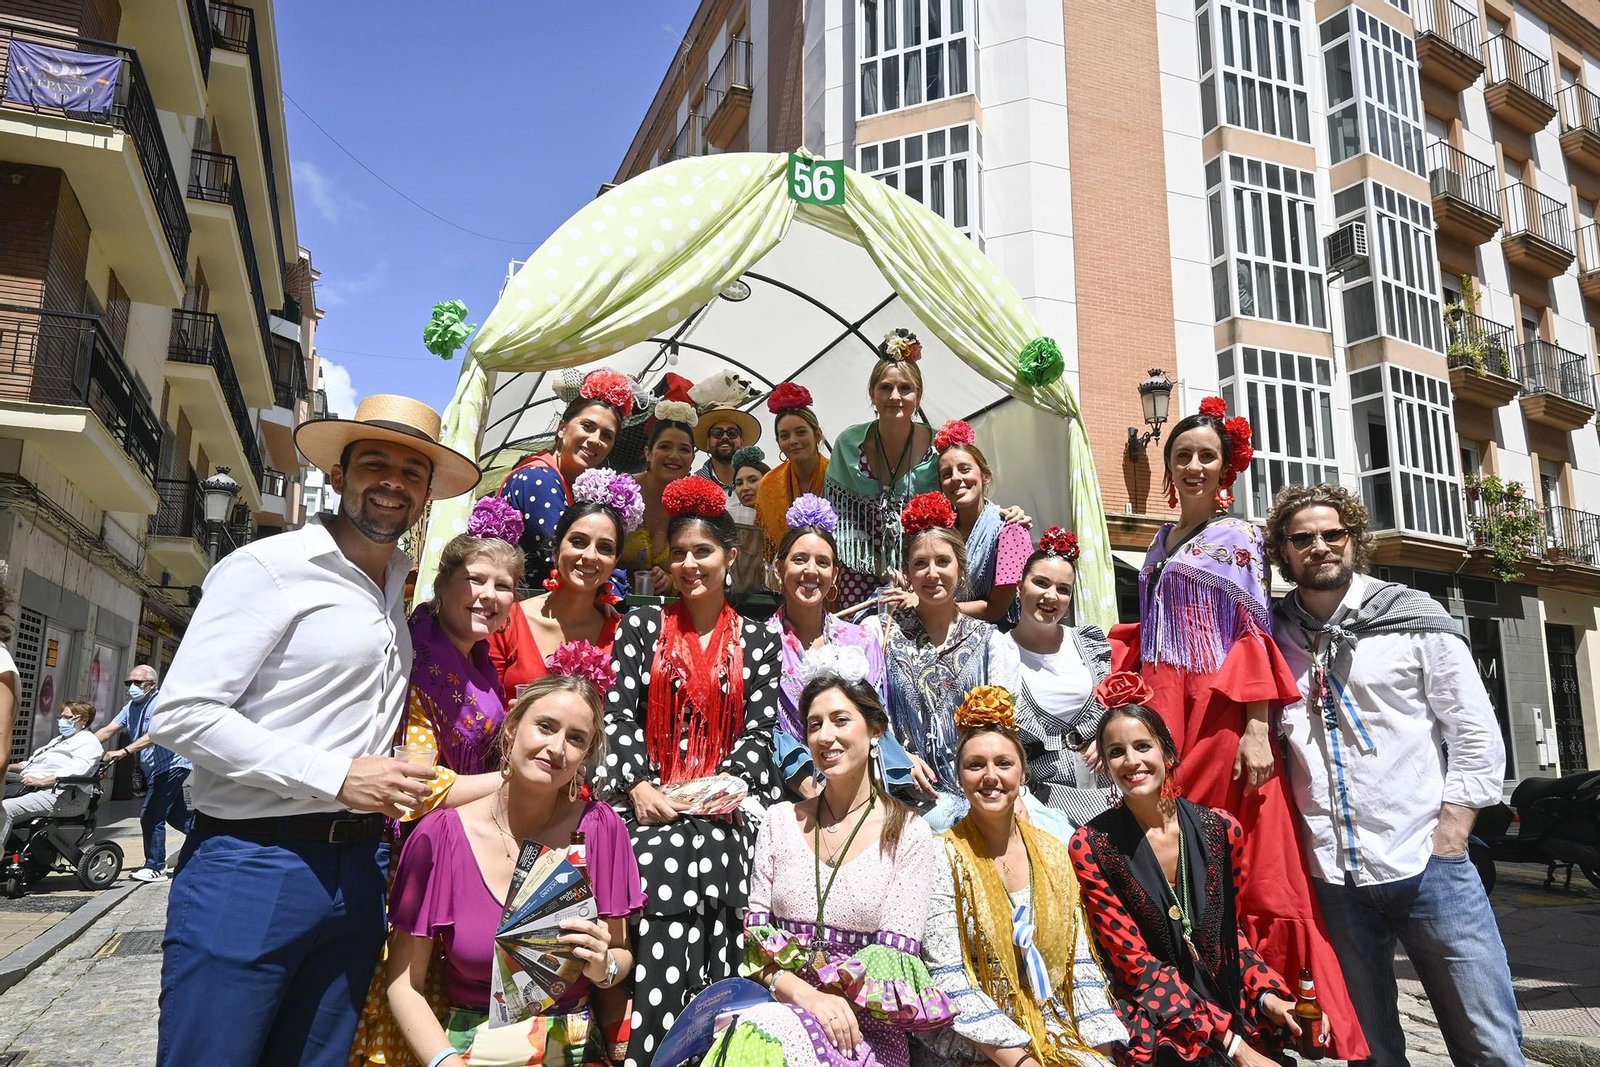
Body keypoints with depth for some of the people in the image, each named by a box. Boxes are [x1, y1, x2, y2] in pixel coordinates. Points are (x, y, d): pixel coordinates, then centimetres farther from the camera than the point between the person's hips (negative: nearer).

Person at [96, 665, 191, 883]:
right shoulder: (131, 707, 13)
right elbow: (108, 730, 6)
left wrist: (123, 752, -37)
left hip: (171, 766, -9)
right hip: (156, 770, 9)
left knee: (151, 816, -8)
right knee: (176, 815, 15)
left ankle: (155, 868, 0)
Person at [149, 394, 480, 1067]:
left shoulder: (401, 591, 14)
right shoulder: (269, 567, -8)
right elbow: (182, 714, -16)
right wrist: (338, 776, -18)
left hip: (353, 875, 7)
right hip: (250, 868, -6)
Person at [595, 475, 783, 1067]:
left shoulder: (758, 641, 14)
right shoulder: (641, 626, 13)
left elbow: (758, 731, 7)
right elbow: (618, 714, 5)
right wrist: (639, 786, -10)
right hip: (648, 798, 0)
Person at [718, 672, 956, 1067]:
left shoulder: (909, 834, 0)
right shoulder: (781, 820, 9)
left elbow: (894, 966, -5)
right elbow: (756, 940, 5)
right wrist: (806, 994, -14)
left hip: (866, 1029, -3)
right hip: (777, 1004, 3)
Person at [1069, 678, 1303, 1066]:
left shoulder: (1221, 830, -2)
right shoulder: (1090, 847, -11)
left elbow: (1230, 930, 12)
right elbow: (1137, 962, -11)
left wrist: (1265, 994, -4)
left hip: (1229, 1001, 4)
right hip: (1150, 1014, -4)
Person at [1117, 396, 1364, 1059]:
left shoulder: (1237, 539, 0)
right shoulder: (1161, 542, 18)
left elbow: (1255, 638, -7)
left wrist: (1257, 731, -16)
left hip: (1220, 716, -6)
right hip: (1161, 713, 6)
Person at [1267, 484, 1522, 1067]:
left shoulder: (1416, 620, 0)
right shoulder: (1272, 636, 6)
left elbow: (1478, 737, -1)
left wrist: (1447, 841, -7)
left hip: (1426, 866, -2)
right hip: (1331, 876, 2)